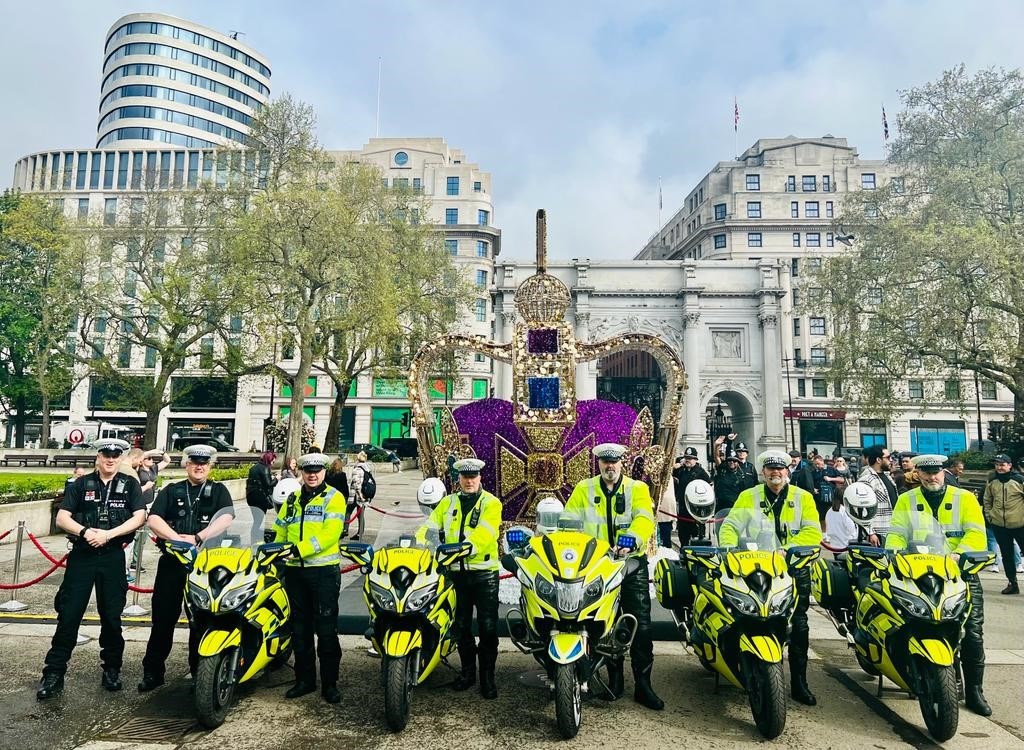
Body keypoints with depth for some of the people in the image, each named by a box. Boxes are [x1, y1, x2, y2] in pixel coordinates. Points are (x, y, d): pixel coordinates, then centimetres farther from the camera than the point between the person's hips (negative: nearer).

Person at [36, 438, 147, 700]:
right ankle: (54, 672, 9)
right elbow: (62, 517, 0)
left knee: (111, 616, 7)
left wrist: (108, 534, -17)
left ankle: (111, 668, 21)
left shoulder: (130, 484, 3)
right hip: (82, 555, 1)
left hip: (113, 557, 0)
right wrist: (86, 532, -17)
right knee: (69, 614, 0)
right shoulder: (82, 484, 6)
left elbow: (139, 517, -7)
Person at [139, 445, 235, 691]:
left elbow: (226, 519, -10)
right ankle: (153, 671, 19)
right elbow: (153, 519, -2)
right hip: (172, 560, 1)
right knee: (163, 618, 6)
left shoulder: (218, 491, 7)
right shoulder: (171, 490, 12)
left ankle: (199, 672, 18)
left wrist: (197, 538, -21)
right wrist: (176, 537, -18)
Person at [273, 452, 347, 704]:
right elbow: (279, 531, 19)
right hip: (294, 570, 6)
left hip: (324, 570, -6)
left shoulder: (334, 498, -4)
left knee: (326, 629, -2)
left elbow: (330, 534, -16)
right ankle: (304, 679, 25)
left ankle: (330, 683, 7)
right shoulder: (292, 500, 15)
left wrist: (300, 549, -22)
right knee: (300, 628, 13)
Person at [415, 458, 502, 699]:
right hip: (456, 571, 4)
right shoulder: (448, 503, 10)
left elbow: (484, 533, -19)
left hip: (484, 572, -4)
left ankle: (487, 676, 13)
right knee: (461, 626, 14)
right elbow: (430, 526, 0)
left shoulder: (491, 503, -4)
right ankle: (467, 671, 30)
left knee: (488, 627, 0)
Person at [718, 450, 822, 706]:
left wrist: (786, 548, -18)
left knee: (799, 625, 1)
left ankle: (799, 683, 14)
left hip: (795, 567, 1)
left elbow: (813, 533, -4)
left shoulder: (803, 497, 7)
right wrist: (728, 549, -21)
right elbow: (730, 526, -2)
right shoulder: (749, 497, 7)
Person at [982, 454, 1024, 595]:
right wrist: (989, 516, 9)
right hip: (999, 525, 4)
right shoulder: (992, 482, 5)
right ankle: (1012, 583, 22)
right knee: (1006, 555, 12)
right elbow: (987, 500, 17)